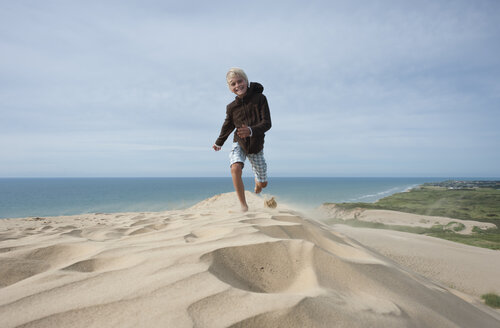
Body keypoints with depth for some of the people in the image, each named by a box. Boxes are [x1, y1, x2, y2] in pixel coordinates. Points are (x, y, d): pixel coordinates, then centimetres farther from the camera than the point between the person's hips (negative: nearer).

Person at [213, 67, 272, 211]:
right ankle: (243, 205, -18)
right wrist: (219, 142, 27)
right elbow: (228, 126, 13)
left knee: (263, 184, 10)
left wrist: (251, 131, -35)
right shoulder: (232, 107, -4)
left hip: (256, 146, 0)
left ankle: (256, 181, 50)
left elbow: (267, 123, -17)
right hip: (239, 143, 1)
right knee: (235, 169, -32)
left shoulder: (260, 98, -11)